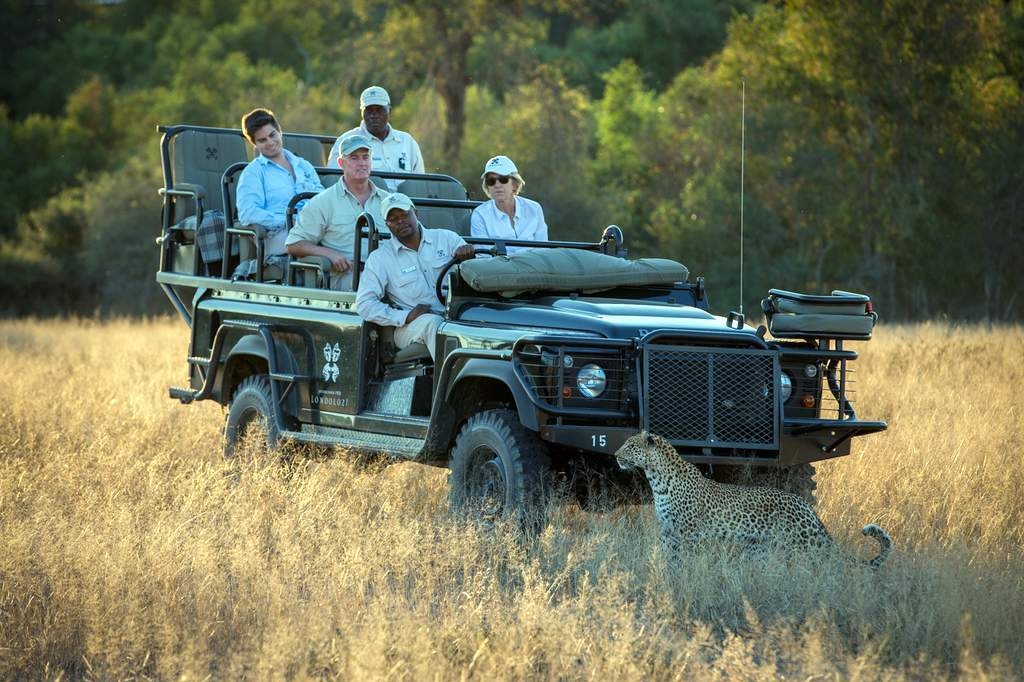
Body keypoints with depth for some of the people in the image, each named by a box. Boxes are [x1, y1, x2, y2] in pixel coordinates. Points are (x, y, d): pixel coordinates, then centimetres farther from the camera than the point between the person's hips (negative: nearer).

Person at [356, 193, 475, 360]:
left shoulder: (446, 238, 14)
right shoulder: (379, 258, 9)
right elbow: (364, 304, 0)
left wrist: (469, 255, -14)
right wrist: (405, 316, -11)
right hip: (410, 328, -2)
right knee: (433, 322, -37)